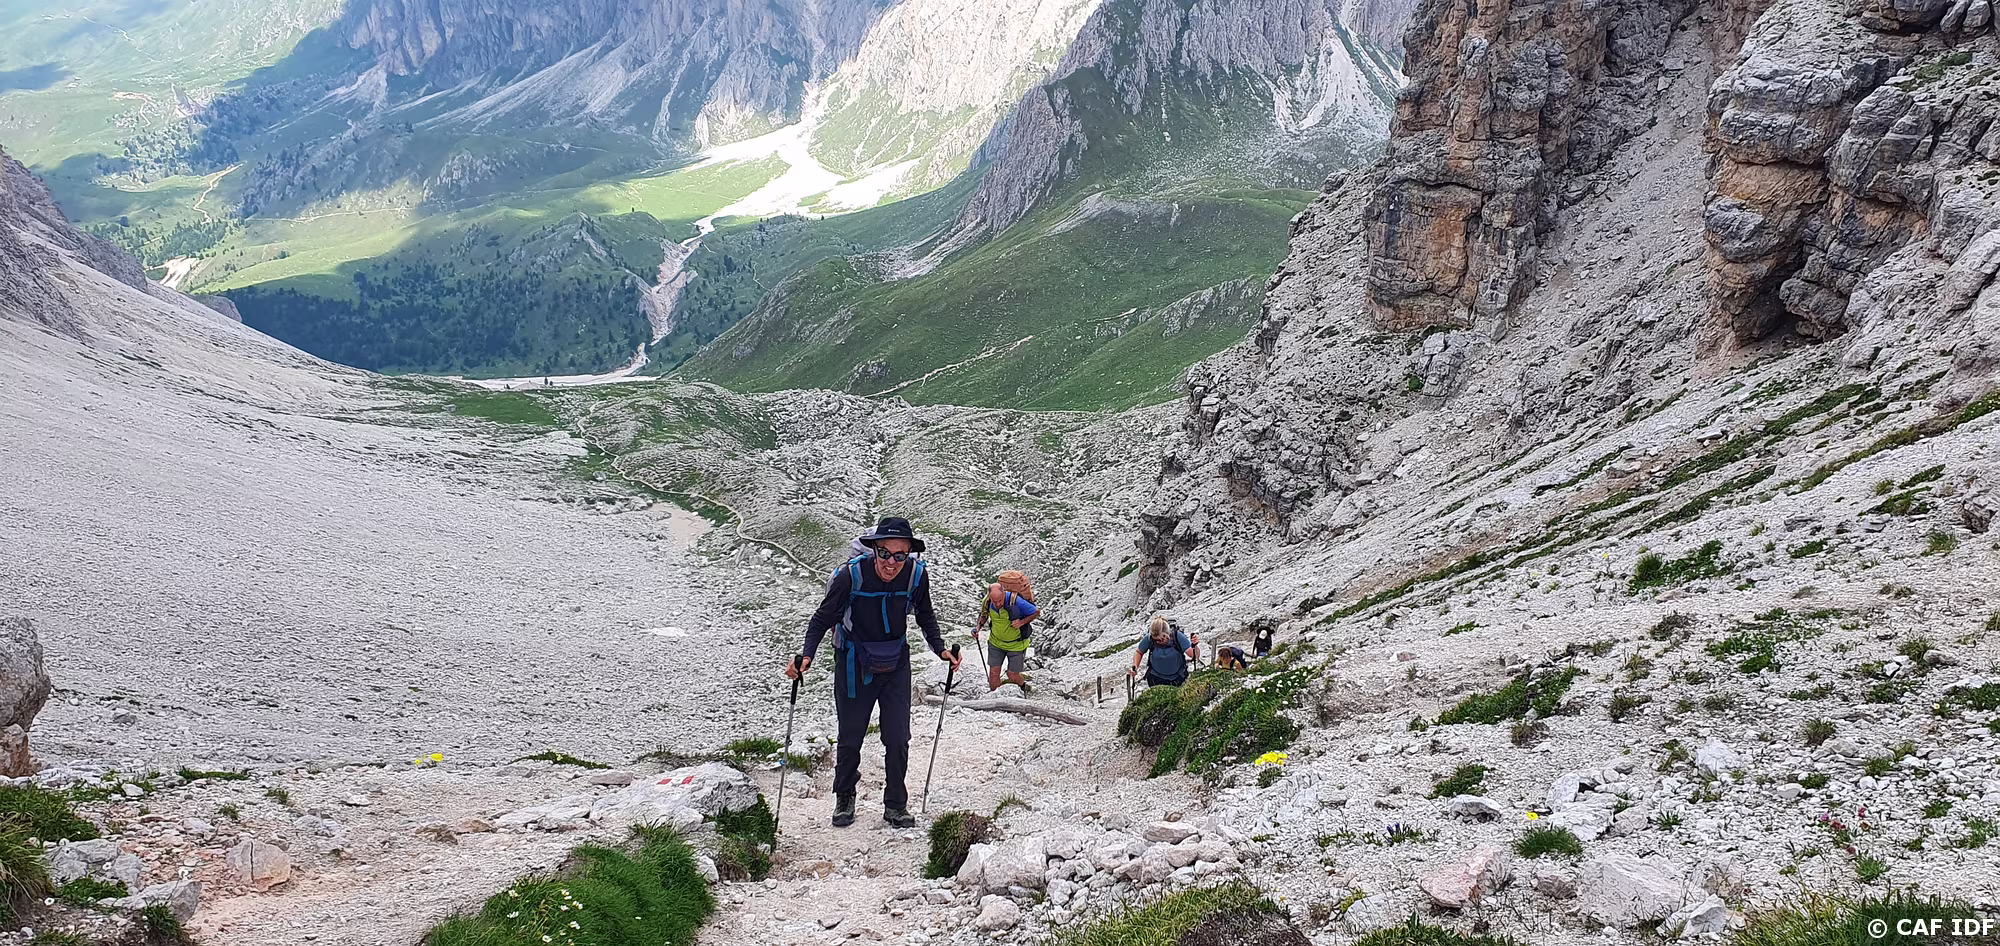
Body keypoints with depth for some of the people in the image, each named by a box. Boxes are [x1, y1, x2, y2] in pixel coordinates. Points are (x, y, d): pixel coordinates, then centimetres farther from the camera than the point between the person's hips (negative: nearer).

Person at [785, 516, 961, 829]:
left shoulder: (916, 575, -17)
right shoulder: (852, 575, -26)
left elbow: (925, 617, 5)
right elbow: (823, 618, -13)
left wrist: (940, 649, -6)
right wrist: (806, 656, -26)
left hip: (896, 666, 2)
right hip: (855, 665, -2)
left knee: (898, 739, 3)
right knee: (850, 738, 10)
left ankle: (896, 806, 21)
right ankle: (844, 798, 34)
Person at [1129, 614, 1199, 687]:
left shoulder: (1177, 636, -24)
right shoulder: (1149, 638, -21)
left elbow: (1194, 655, -24)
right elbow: (1139, 652, 0)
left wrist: (1195, 646, -44)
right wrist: (1134, 668, -13)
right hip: (1156, 679, 0)